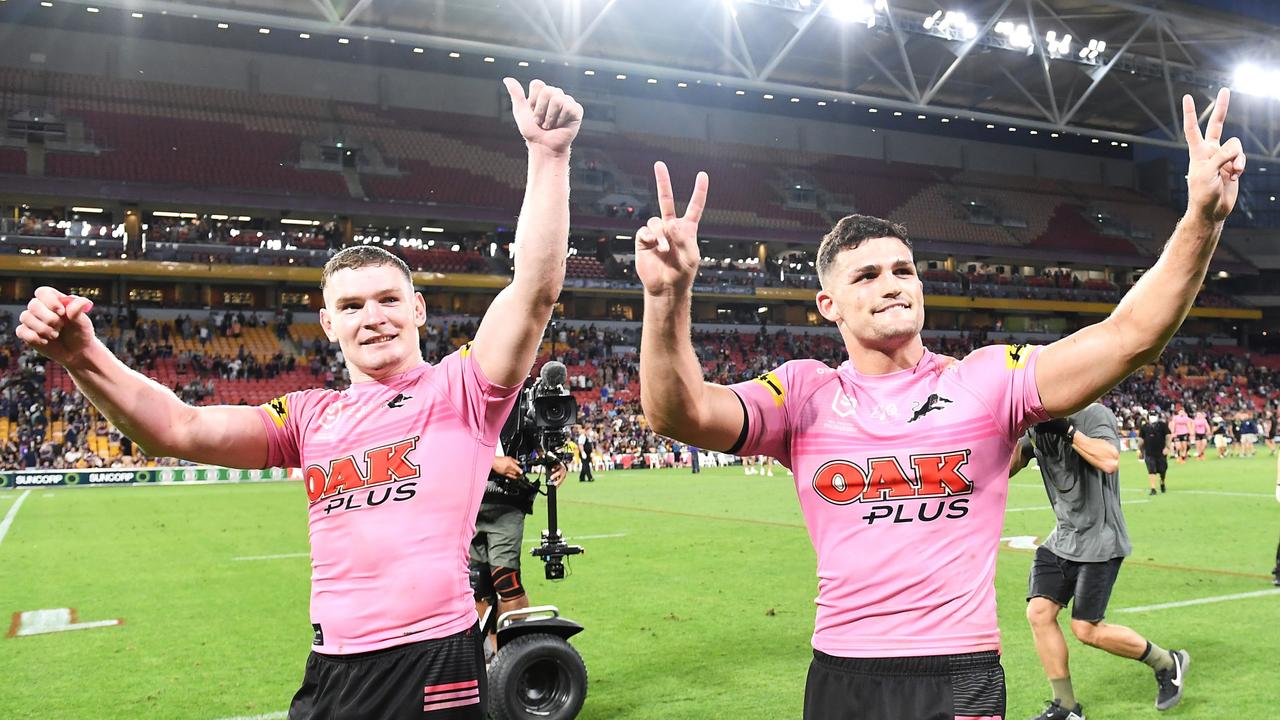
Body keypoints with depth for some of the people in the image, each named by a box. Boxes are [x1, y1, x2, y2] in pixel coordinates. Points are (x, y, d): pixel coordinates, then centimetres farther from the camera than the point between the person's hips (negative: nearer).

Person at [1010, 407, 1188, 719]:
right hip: (1062, 538, 7)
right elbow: (1005, 469, -1)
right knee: (1039, 613, -3)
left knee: (1086, 630, -3)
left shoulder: (1094, 415, -15)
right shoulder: (1036, 426, 4)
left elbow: (1110, 461, -33)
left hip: (1098, 541, -7)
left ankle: (1169, 663, 22)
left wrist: (1066, 430, -31)